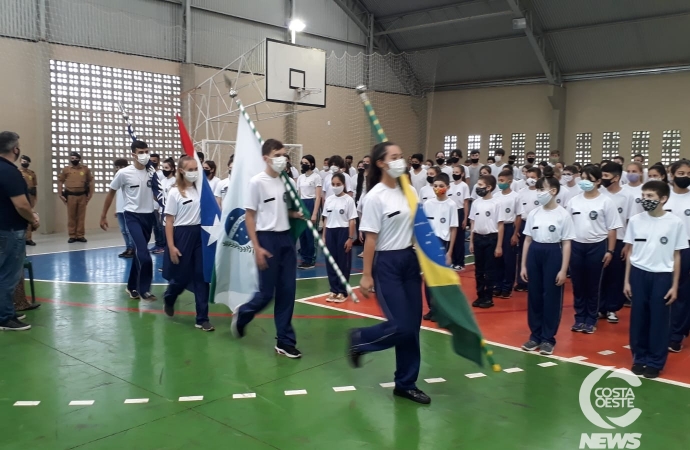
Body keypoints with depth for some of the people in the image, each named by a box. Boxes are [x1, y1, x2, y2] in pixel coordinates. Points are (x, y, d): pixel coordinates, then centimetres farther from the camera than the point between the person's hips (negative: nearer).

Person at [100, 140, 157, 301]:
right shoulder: (124, 173, -8)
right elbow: (111, 193, 4)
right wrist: (103, 216, 7)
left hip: (149, 216, 4)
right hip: (132, 216, -4)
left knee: (139, 253, 14)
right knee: (143, 253, -18)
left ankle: (132, 286, 29)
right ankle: (143, 289, -6)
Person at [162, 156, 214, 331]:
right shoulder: (174, 192, -3)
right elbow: (169, 221, -5)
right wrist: (171, 246, -11)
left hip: (200, 234, 3)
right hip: (182, 234, -3)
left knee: (201, 276, 1)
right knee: (182, 276, 6)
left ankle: (202, 318, 8)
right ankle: (169, 298, 41)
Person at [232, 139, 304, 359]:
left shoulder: (285, 181, 9)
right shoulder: (257, 182, -10)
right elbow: (249, 216, -9)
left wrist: (296, 214, 2)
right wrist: (257, 247, -14)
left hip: (286, 238, 6)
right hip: (267, 239, -6)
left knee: (287, 291, 6)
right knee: (266, 293, 1)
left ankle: (285, 341, 15)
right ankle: (241, 315, 32)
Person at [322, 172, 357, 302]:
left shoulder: (348, 200, -6)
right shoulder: (329, 200, 7)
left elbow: (352, 221, -6)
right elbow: (326, 219, 11)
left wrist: (350, 238, -10)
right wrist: (323, 236, 9)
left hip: (343, 232, -5)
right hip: (330, 232, 5)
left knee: (343, 263, 3)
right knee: (330, 262, 7)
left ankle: (342, 291, 12)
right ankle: (334, 290, 18)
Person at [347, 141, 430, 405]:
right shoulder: (375, 197, -11)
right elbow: (370, 239, -12)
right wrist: (366, 276, -11)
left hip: (410, 260, 7)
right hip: (387, 264, -7)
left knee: (413, 326, 8)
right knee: (400, 326, -9)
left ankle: (406, 383, 21)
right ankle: (359, 339, 19)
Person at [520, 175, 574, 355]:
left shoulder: (563, 215, -7)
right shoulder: (533, 214, 5)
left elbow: (566, 244, -6)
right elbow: (528, 240, 9)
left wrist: (563, 270, -10)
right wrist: (523, 265, 7)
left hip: (553, 254, -4)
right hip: (534, 254, 4)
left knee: (551, 298, 3)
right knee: (534, 297, 9)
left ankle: (548, 338, 14)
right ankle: (535, 335, 21)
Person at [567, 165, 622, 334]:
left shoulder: (605, 202, -5)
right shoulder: (574, 201, 5)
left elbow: (612, 229, -4)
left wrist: (610, 251, -7)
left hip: (597, 246, -3)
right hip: (576, 246, 3)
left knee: (593, 285, 7)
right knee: (578, 285, 9)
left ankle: (591, 320, 19)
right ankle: (579, 318, 21)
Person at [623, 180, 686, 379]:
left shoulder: (675, 222, -5)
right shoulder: (635, 220, 0)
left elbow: (676, 256, 1)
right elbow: (630, 252, 6)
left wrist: (674, 285, -1)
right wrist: (627, 280, 5)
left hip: (662, 276, -2)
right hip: (638, 274, 2)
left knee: (659, 320, 6)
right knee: (638, 318, 9)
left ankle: (655, 362, 18)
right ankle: (639, 358, 23)